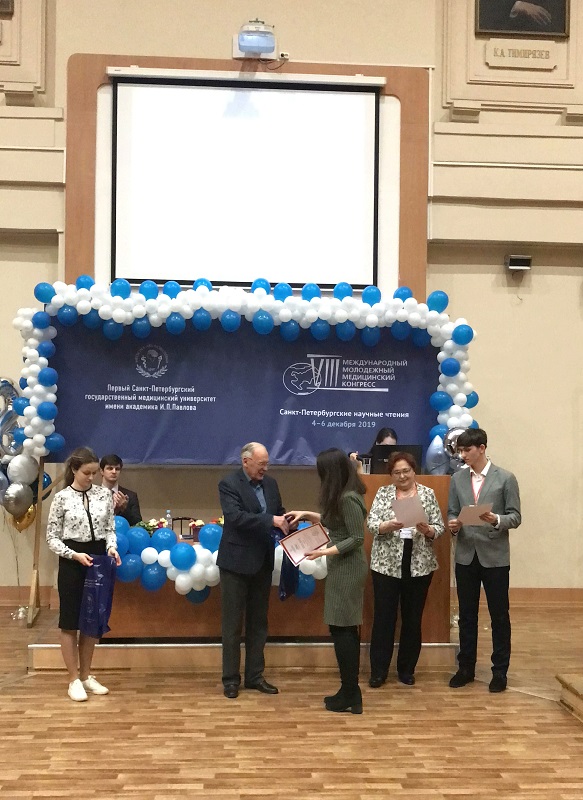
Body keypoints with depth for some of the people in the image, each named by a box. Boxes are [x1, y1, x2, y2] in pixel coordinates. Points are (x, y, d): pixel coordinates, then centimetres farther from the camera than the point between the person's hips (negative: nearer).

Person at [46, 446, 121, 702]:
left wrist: (111, 547, -12)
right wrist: (74, 555, -17)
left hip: (99, 561, 4)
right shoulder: (62, 498, -7)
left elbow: (109, 529, 8)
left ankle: (86, 675, 24)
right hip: (72, 563, -3)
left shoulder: (104, 495, 2)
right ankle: (74, 679, 12)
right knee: (70, 621, 3)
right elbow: (52, 538, -5)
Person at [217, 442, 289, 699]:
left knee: (258, 622, 13)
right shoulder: (229, 484, -12)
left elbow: (279, 513, 12)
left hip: (262, 562, 6)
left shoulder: (270, 484, 8)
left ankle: (255, 675, 23)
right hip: (237, 562, -6)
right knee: (232, 624, 3)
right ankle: (231, 679, 13)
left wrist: (286, 524, -9)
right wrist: (271, 520, -30)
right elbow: (235, 516, -25)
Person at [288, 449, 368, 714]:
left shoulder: (349, 498, -21)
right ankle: (350, 691, 20)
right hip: (343, 568, 10)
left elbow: (357, 538, -21)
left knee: (342, 629, -4)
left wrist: (324, 552, -21)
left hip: (347, 569, -10)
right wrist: (307, 514, 16)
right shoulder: (342, 496, 8)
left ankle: (349, 694, 4)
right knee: (346, 630, 13)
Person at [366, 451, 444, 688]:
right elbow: (371, 524, -6)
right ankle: (378, 670, 11)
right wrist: (389, 525, -25)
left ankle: (407, 669, 21)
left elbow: (439, 527, 2)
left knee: (413, 618, 8)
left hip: (419, 565, 1)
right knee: (384, 617, 2)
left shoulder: (428, 494, 5)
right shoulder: (383, 493, 3)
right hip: (386, 564, -1)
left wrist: (427, 529, -19)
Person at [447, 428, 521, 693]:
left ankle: (500, 671, 18)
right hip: (465, 556, 3)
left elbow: (515, 516, -5)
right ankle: (466, 667, 23)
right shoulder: (457, 479, 6)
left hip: (495, 557, -3)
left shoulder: (506, 478, -4)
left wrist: (496, 520, -24)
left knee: (499, 615, 6)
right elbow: (452, 512, 9)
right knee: (467, 614, 12)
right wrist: (453, 524, -13)